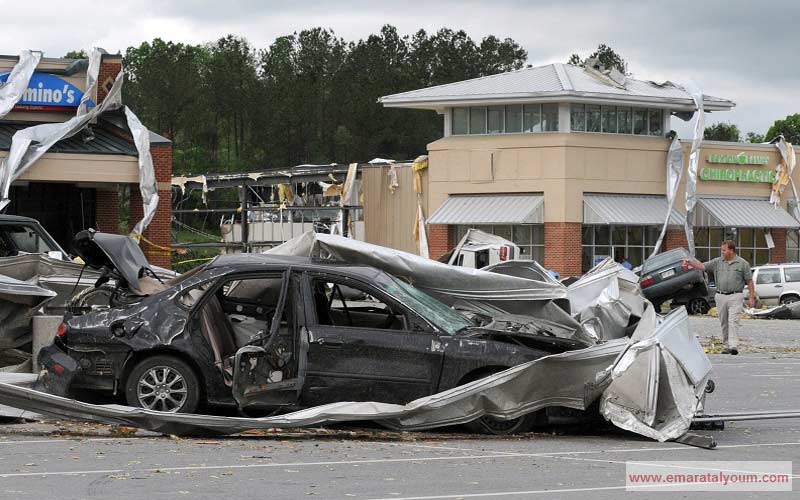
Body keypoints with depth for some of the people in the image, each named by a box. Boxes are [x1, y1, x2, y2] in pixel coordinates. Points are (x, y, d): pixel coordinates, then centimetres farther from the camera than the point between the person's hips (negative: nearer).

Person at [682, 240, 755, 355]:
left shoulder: (743, 263, 1)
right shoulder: (718, 262, 9)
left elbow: (749, 281, 2)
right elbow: (702, 266, 4)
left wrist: (751, 297, -2)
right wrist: (689, 262, -11)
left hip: (735, 297, -4)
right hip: (721, 297, 4)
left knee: (733, 322, -15)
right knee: (724, 323, 7)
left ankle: (734, 346, -22)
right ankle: (727, 346, 16)